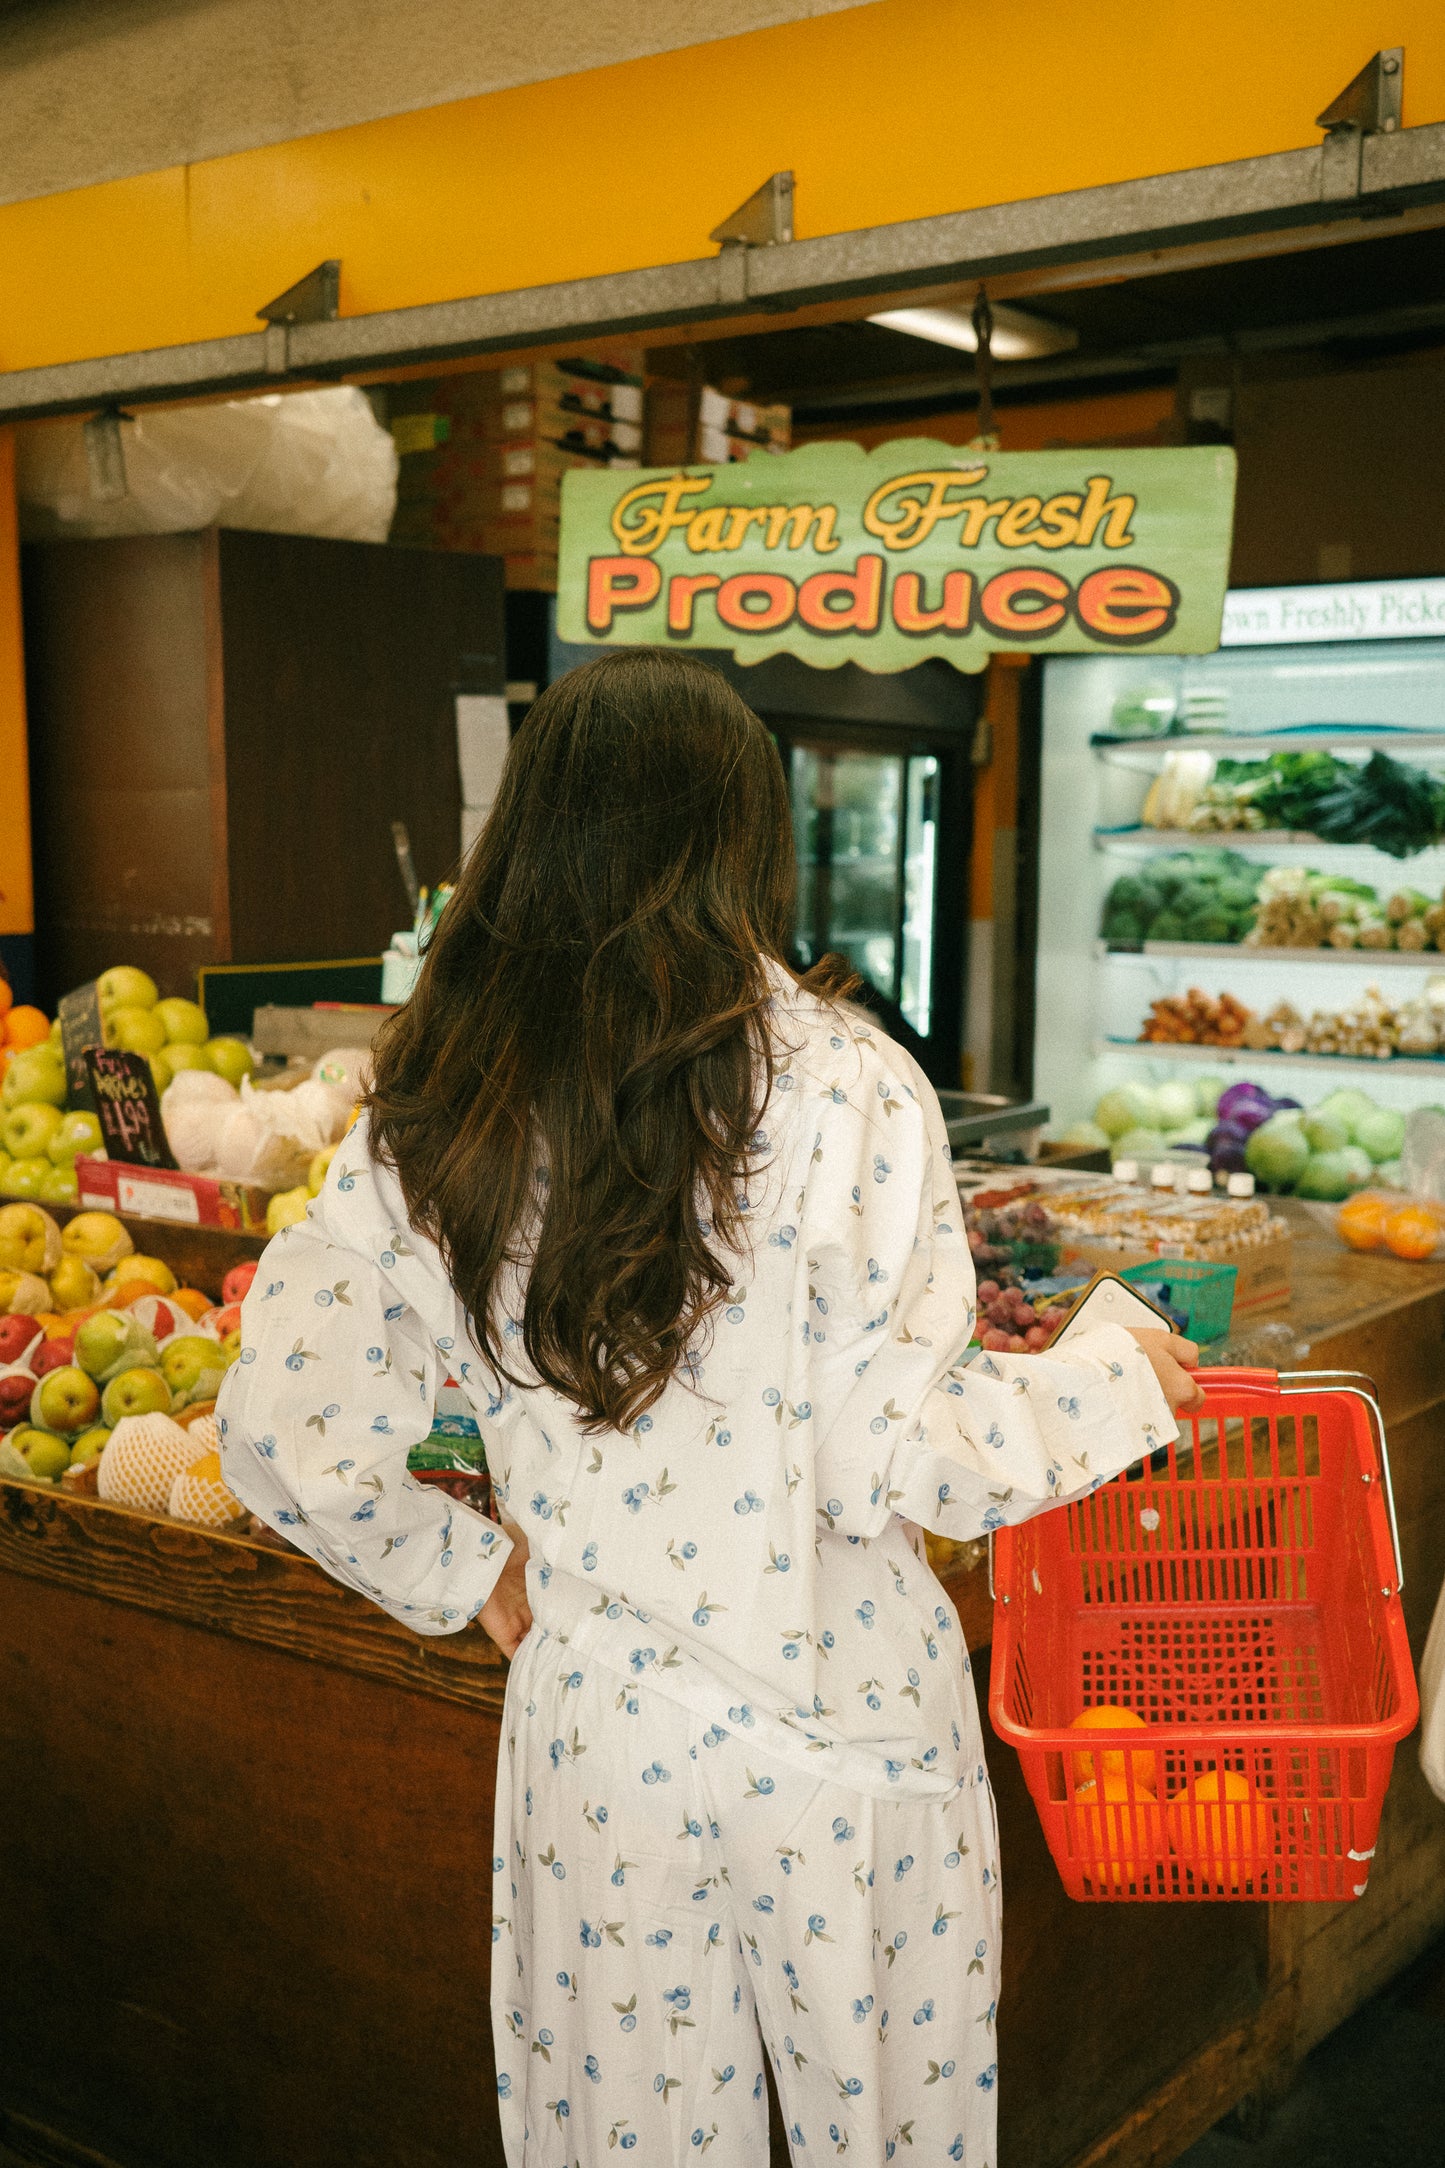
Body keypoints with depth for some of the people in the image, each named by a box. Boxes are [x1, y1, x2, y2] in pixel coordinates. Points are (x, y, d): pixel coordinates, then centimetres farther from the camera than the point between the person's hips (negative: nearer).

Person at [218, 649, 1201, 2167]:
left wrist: (470, 1572, 10)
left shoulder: (431, 1126, -7)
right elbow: (896, 1458, -17)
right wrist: (1116, 1381, 0)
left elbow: (282, 1438, -6)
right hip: (842, 1727, -2)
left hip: (591, 1725, 3)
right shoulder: (844, 1088, -17)